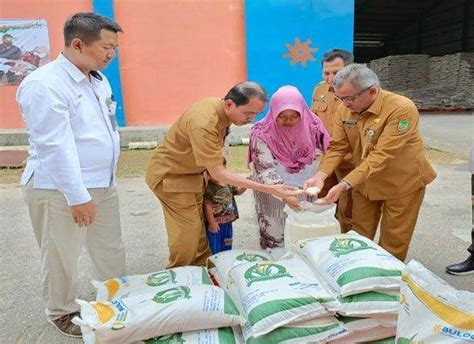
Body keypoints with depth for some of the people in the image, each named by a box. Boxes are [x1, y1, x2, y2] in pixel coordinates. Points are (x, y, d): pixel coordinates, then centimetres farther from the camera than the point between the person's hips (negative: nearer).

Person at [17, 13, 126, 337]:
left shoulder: (98, 79, 8)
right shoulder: (44, 84, -17)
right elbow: (55, 147, -21)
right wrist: (77, 196, -20)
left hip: (104, 184, 8)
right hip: (60, 190, -7)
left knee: (111, 249, 18)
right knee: (62, 257, 11)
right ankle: (62, 312, 34)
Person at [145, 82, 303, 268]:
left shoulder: (218, 104, -7)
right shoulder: (204, 125, -35)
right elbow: (217, 174, -32)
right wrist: (270, 189, -33)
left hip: (192, 173, 8)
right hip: (171, 175, -8)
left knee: (199, 228, 11)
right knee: (187, 233, -4)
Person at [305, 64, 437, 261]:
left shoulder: (402, 109, -28)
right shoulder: (345, 109, -9)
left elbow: (381, 156, -33)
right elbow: (337, 147, -9)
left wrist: (345, 184, -39)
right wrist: (320, 176, -25)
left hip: (402, 183, -5)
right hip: (364, 182, 5)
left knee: (393, 242, 11)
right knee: (358, 237, 16)